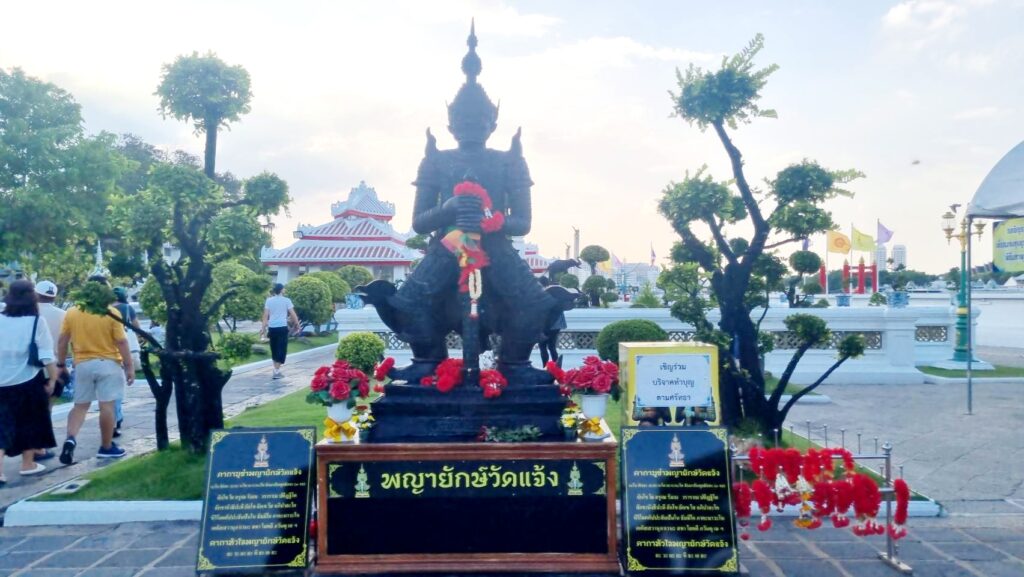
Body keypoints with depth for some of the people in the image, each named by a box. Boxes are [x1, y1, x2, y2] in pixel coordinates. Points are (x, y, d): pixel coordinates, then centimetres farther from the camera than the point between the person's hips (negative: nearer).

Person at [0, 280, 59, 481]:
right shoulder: (36, 321, -9)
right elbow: (46, 354, -11)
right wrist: (52, 378, -6)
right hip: (29, 380, -3)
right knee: (30, 421, 13)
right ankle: (28, 464, 22)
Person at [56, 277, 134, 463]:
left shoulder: (71, 313, 2)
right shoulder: (112, 313, -10)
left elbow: (62, 341, 6)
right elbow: (122, 342, -9)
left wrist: (61, 364, 16)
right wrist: (129, 366, -3)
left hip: (82, 364, 4)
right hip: (108, 364, -4)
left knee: (80, 406, 14)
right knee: (107, 406, 1)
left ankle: (70, 439, -6)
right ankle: (106, 447, 8)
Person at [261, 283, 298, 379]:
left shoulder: (269, 300, 6)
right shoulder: (286, 300, -1)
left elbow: (265, 315, 1)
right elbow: (292, 314, -3)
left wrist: (264, 328, 3)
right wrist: (297, 324, 7)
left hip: (272, 327, 4)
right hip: (282, 327, -4)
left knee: (274, 349, 16)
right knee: (281, 349, -1)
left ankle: (276, 369, 22)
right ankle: (277, 371, -9)